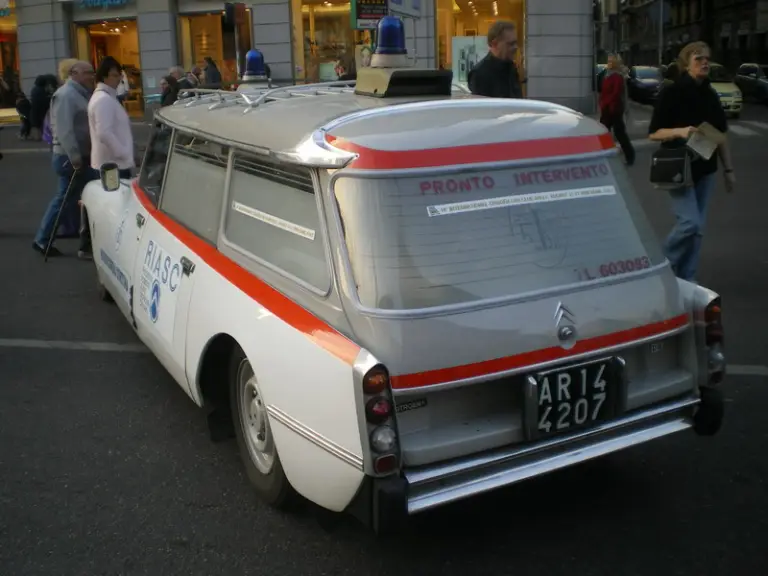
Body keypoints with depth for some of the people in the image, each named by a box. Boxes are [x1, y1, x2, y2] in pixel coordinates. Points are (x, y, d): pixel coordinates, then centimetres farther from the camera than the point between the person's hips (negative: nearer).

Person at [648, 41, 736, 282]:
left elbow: (720, 135, 14)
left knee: (697, 228, 8)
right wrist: (679, 131, -28)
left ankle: (686, 279, 18)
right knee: (689, 222, -15)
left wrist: (729, 169, 12)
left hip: (704, 168, 6)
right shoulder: (672, 93, -9)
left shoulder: (710, 95, 9)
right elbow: (654, 133, -10)